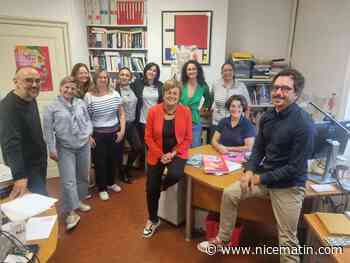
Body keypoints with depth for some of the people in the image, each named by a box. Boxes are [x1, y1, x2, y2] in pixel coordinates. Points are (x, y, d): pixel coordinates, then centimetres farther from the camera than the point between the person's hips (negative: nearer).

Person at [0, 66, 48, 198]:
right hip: (26, 166, -8)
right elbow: (11, 143, -35)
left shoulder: (31, 99, 3)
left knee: (41, 197, 21)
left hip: (39, 161, 9)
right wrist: (19, 176, -41)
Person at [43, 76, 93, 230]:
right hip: (65, 148, -4)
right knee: (68, 181, -6)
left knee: (82, 176, 16)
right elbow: (48, 130, -7)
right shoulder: (52, 107, -7)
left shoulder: (81, 103, 4)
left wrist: (89, 133, -4)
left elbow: (88, 120, 12)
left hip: (84, 146, 4)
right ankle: (71, 212, 7)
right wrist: (52, 149, -10)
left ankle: (79, 201, 36)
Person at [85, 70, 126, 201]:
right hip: (98, 135, -3)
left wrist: (122, 130, -2)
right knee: (100, 162, 8)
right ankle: (102, 188, 26)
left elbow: (121, 114, 6)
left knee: (114, 159, 15)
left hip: (115, 133, 3)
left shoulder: (115, 94, 2)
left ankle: (111, 183, 38)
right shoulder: (89, 96, -8)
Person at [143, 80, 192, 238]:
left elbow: (188, 138, -5)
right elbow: (148, 137, -5)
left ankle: (163, 186, 12)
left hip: (177, 153, -1)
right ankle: (153, 220, 31)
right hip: (157, 154, 1)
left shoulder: (185, 112, -9)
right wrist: (161, 155, -13)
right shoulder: (153, 111, -10)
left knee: (175, 175, -30)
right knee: (151, 188, 3)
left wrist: (173, 153, -14)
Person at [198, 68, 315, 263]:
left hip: (289, 185, -6)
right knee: (229, 194, 1)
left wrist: (261, 178, -16)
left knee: (287, 239, 2)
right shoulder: (268, 116, 1)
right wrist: (249, 171, -6)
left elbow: (295, 167, -21)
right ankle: (222, 240, 20)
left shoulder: (303, 124, -22)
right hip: (263, 176, 7)